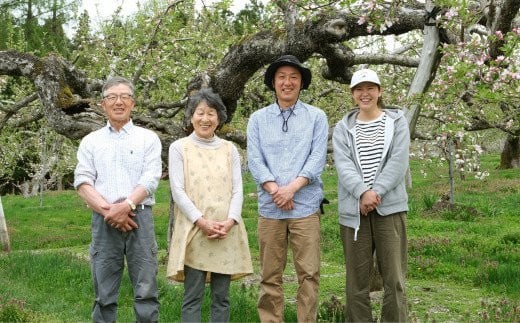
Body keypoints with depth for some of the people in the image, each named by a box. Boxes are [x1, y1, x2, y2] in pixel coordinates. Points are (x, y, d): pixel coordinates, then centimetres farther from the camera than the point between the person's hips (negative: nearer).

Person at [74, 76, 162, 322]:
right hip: (103, 221, 1)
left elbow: (150, 179, -3)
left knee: (146, 291, -1)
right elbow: (82, 182, 3)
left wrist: (126, 206, -17)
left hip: (139, 217, -1)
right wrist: (109, 210, -12)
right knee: (104, 294, 5)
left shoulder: (148, 138, 9)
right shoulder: (91, 141, 13)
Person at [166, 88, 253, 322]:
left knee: (221, 296, 6)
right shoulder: (179, 148, 4)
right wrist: (202, 222, -14)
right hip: (194, 231, -3)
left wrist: (230, 221, -11)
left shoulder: (229, 149, 12)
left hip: (226, 232, 3)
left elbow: (237, 190, 7)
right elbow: (178, 191, -3)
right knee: (193, 297, -2)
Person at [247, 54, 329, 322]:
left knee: (308, 273, -1)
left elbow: (318, 159, -3)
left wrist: (291, 188, -14)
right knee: (270, 276, 5)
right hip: (269, 208, 1)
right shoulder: (258, 119, 10)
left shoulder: (316, 117, 6)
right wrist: (275, 190, -12)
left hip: (305, 207, -1)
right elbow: (254, 160, 1)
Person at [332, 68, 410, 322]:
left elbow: (398, 162, -4)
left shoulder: (397, 121, 8)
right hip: (353, 210, 1)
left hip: (390, 207, -1)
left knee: (394, 278, -2)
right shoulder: (343, 128, 11)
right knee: (357, 279, 5)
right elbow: (343, 165, -4)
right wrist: (363, 193, -20)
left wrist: (376, 192, -15)